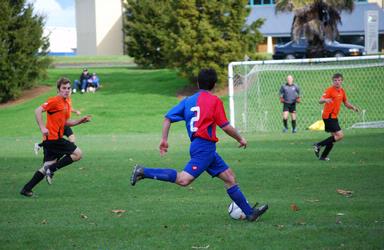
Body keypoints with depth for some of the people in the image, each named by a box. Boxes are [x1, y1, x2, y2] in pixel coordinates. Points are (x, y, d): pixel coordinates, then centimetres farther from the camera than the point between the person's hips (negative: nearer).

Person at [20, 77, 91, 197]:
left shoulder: (67, 103, 16)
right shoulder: (54, 101, -12)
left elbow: (65, 122, 24)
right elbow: (38, 111, -20)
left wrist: (80, 120, 12)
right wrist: (42, 128, -26)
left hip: (52, 139, 9)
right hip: (53, 138, -9)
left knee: (47, 166, 11)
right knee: (78, 154, -8)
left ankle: (26, 189, 13)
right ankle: (51, 169, -7)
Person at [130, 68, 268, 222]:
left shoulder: (188, 100, 14)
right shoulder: (214, 101, -4)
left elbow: (168, 118, 10)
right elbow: (225, 126, -7)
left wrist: (164, 139, 15)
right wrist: (240, 139, 8)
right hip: (204, 146, -9)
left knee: (229, 177, 12)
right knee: (183, 180, -18)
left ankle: (249, 212, 14)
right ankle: (144, 172, -21)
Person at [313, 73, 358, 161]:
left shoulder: (342, 91, 11)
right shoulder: (330, 90, -13)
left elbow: (346, 103, 23)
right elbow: (320, 101, -23)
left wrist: (353, 107, 3)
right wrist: (325, 100, -47)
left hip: (334, 117, 9)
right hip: (328, 116, -9)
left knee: (334, 137, 11)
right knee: (340, 135, -15)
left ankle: (323, 156, 17)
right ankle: (318, 145, -10)